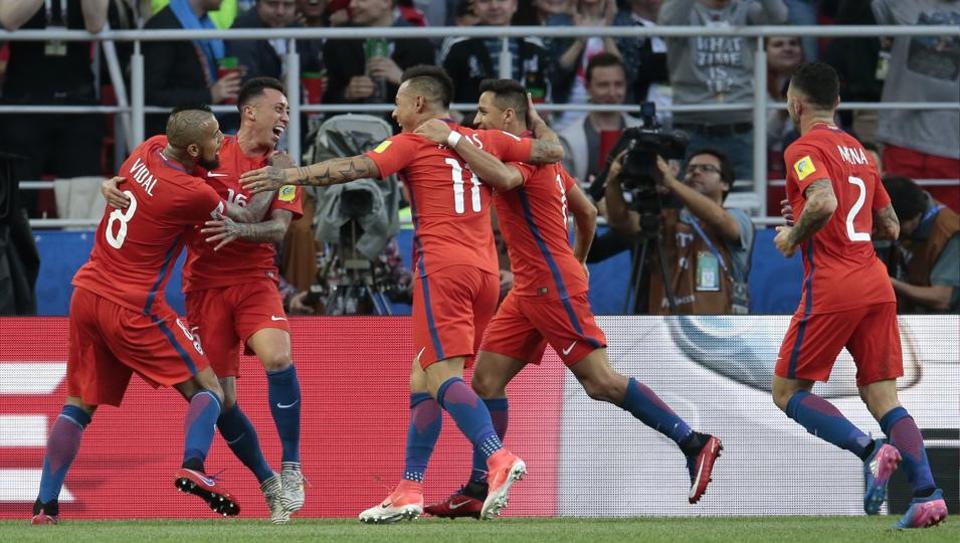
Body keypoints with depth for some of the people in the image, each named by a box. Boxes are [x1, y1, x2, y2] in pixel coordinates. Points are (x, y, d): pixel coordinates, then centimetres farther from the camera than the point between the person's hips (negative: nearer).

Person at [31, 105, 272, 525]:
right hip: (133, 309, -7)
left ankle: (44, 506, 6)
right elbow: (246, 220, 0)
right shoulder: (189, 193, -16)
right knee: (207, 390, 1)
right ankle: (193, 466, -24)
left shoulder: (148, 150, 4)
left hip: (85, 296, 7)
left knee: (78, 407, 13)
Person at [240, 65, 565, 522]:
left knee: (443, 375, -14)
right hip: (485, 269, 7)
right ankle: (409, 492, 7)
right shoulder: (486, 141, 17)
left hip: (443, 267, -7)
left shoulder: (412, 143, 1)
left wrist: (290, 175, -8)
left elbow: (355, 168, -9)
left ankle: (499, 459, -34)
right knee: (423, 381, 11)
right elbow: (552, 151, 23)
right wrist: (531, 119, 42)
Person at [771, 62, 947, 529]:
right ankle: (927, 491, -14)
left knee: (788, 392, 4)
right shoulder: (859, 152, 19)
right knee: (882, 397, 5)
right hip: (876, 285, 7)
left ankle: (870, 451, -18)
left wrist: (793, 237, -8)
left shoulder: (804, 149, -5)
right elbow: (891, 227, 22)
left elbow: (824, 202, -24)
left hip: (831, 288, -7)